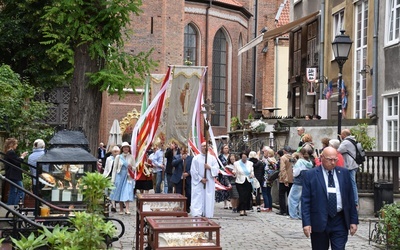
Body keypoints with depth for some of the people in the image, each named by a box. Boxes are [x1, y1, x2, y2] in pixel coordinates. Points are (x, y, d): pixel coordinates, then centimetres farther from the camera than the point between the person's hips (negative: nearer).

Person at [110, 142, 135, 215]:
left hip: (128, 177, -1)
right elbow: (114, 168, 5)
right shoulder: (118, 157, 4)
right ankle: (121, 209, 14)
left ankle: (127, 209, -19)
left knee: (127, 192, -12)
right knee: (119, 192, 4)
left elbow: (134, 168, 11)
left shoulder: (131, 157, 6)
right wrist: (113, 179, 0)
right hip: (120, 176, 1)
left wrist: (131, 167, -13)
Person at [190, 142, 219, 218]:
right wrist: (201, 179, -10)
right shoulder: (196, 158, 2)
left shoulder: (212, 158, 9)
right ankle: (197, 214, -10)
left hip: (209, 183, 2)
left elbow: (217, 169, 4)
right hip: (198, 183, -2)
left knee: (208, 199, 0)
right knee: (198, 199, -7)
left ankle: (207, 214, 4)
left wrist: (209, 167, -13)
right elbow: (193, 171, -2)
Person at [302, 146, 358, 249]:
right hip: (319, 222, -2)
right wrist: (306, 223, -12)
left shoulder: (344, 173, 7)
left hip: (340, 222, 2)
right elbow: (305, 201, -4)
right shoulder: (310, 175, -2)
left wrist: (354, 220, 6)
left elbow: (350, 198, 10)